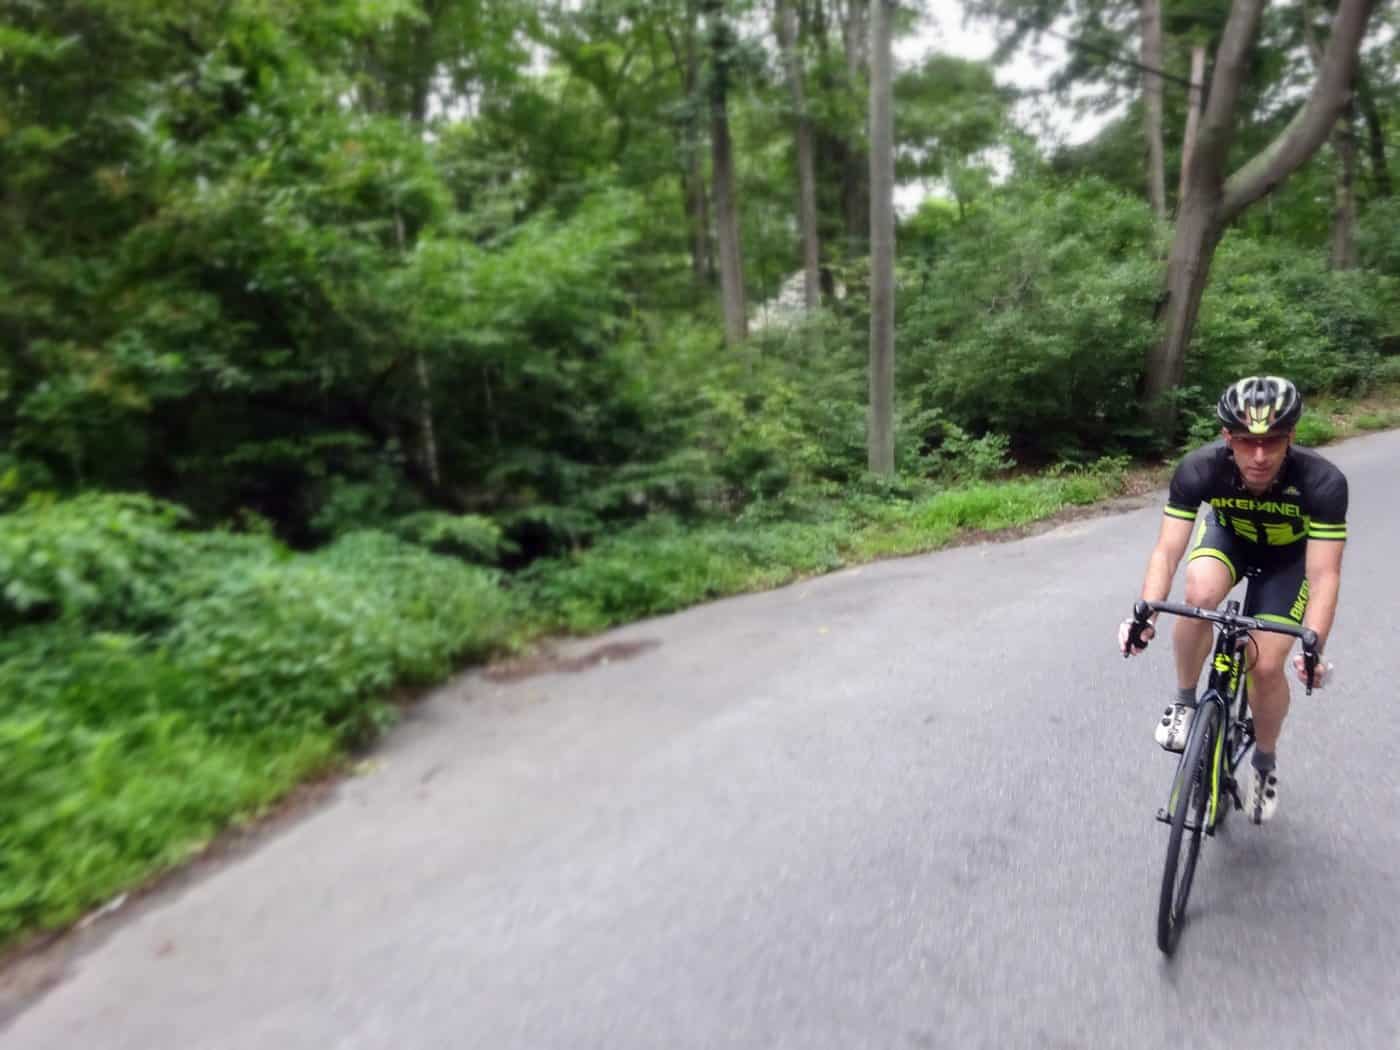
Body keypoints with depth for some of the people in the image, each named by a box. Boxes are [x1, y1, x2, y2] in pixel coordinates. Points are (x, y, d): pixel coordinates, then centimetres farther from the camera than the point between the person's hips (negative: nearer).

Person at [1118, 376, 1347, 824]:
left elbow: (1324, 575, -34)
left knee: (1266, 666, -9)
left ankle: (1264, 762, 21)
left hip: (1290, 555, 0)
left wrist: (1313, 646, -48)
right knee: (1200, 594, -34)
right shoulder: (1199, 469, -34)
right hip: (1228, 534, 1)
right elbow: (1168, 550, -34)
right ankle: (1185, 700, -8)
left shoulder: (1323, 482, -36)